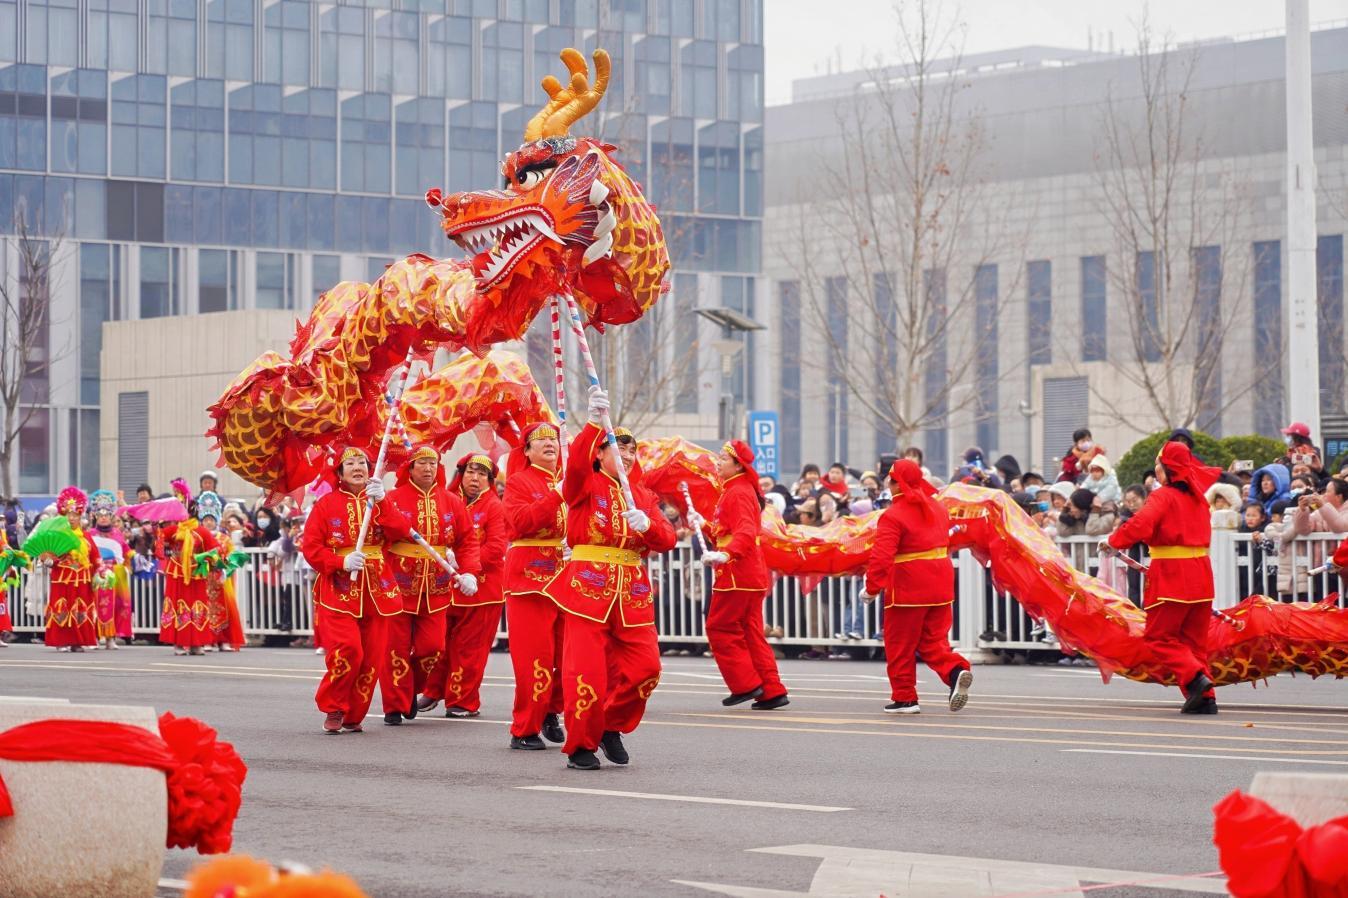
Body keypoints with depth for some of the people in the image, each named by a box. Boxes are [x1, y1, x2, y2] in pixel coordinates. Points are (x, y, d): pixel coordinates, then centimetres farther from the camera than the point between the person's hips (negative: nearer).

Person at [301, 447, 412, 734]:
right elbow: (310, 547, -2)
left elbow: (401, 532, -6)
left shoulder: (379, 502, 12)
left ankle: (354, 716, 14)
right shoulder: (326, 505, 3)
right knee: (347, 651, -18)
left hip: (377, 590, 3)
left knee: (372, 657, 1)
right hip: (339, 590, -3)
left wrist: (381, 501, -17)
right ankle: (333, 709, 0)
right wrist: (342, 563, -16)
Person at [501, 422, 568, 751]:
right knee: (535, 655, -8)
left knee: (568, 653, 3)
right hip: (530, 575, -5)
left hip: (568, 575, 5)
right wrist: (556, 497, -21)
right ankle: (525, 730, -2)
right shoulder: (519, 482, 2)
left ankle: (551, 711, 23)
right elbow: (520, 522, -15)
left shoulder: (568, 482, 17)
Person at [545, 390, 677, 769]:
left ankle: (611, 726, 20)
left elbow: (666, 540, 8)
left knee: (645, 667, -2)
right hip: (588, 587, -5)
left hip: (633, 593, 5)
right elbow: (576, 461, -20)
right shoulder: (585, 486, 3)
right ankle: (581, 746, 5)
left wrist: (647, 525, -14)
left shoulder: (642, 495, 17)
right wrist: (594, 422, -32)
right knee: (587, 672, -8)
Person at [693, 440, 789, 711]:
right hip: (751, 576, 10)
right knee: (751, 632, 10)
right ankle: (772, 691, 9)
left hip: (737, 574, -10)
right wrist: (704, 526, 17)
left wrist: (725, 555, -42)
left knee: (720, 628, -4)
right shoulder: (733, 491, 19)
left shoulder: (739, 493, -14)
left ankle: (746, 685, -2)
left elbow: (745, 533, -28)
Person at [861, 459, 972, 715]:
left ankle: (905, 697, 13)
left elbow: (881, 557, -21)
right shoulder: (937, 507, 9)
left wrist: (872, 588, -13)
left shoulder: (893, 516, -14)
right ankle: (956, 670, -14)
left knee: (901, 646, 8)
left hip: (908, 588, -6)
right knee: (933, 641, 13)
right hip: (941, 585, 6)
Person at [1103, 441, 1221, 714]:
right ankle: (1205, 698, 4)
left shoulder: (1163, 496, -11)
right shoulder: (1197, 496, 11)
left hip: (1171, 576, -7)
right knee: (1194, 639, 12)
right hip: (1200, 574, 7)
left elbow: (1140, 525, -24)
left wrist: (1113, 542, -11)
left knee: (1159, 636, 2)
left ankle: (1195, 677, -17)